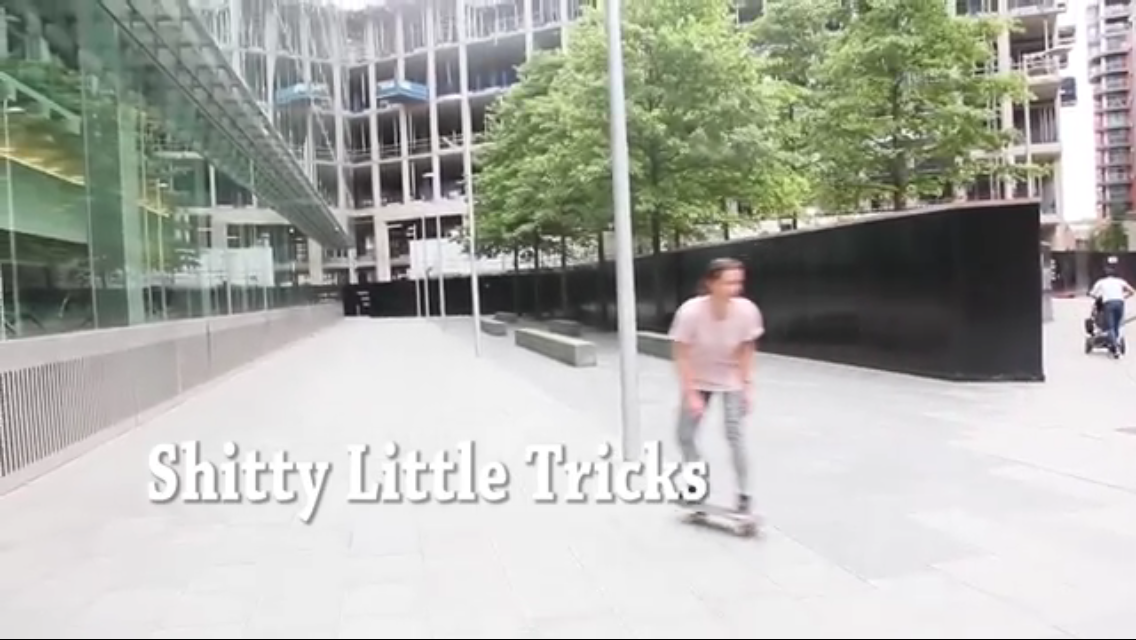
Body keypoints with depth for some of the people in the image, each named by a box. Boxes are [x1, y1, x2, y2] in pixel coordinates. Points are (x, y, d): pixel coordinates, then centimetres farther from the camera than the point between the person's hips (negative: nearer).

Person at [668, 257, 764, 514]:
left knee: (735, 434, -11)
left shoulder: (747, 310, -27)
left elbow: (746, 351, -9)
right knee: (685, 435, 3)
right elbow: (682, 356, -21)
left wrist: (746, 387, -9)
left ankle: (744, 496, 2)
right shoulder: (690, 311, -32)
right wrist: (691, 394, -21)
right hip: (698, 379, 1)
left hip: (730, 379, 0)